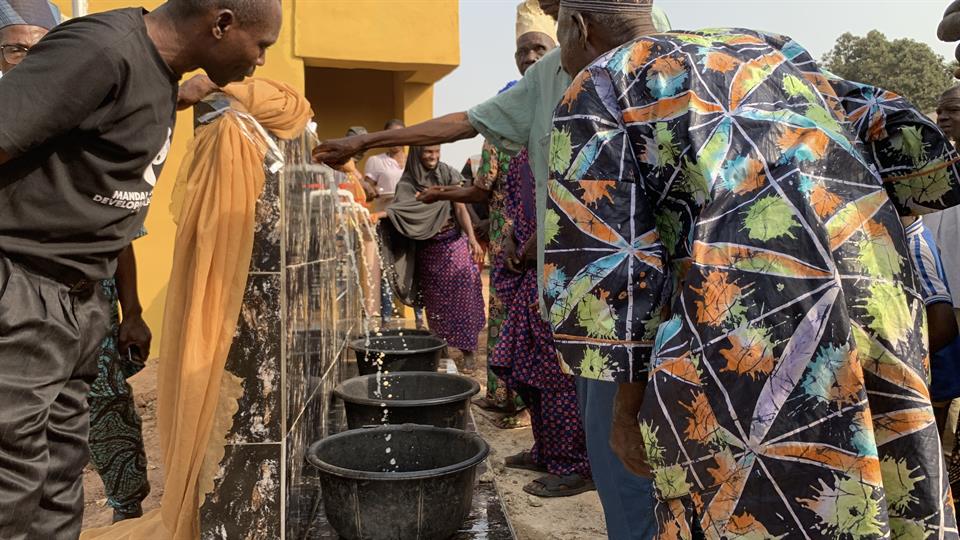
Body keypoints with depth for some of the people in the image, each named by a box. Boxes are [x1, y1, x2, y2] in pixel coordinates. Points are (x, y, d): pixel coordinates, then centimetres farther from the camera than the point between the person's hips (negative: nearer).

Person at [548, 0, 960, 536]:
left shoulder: (596, 86, 9)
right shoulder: (762, 47, 24)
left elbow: (596, 264, -1)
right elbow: (914, 145, 17)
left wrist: (628, 401, 10)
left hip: (746, 321, -6)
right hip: (881, 288, 6)